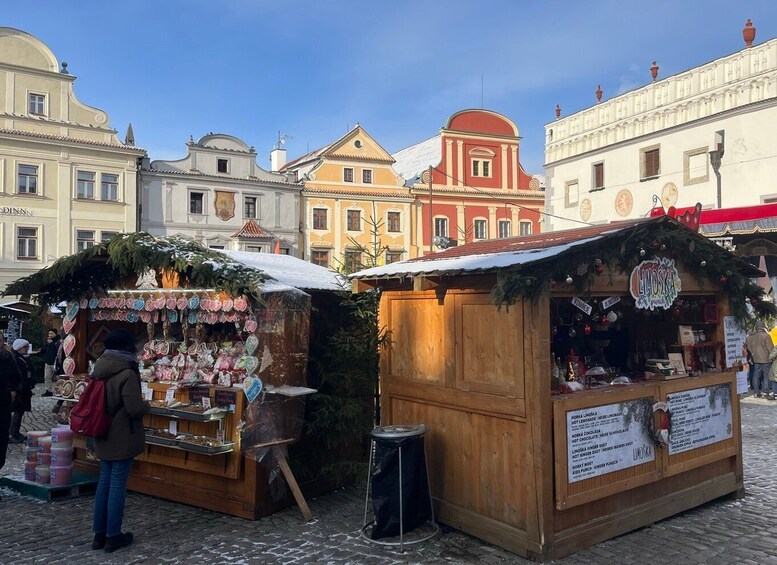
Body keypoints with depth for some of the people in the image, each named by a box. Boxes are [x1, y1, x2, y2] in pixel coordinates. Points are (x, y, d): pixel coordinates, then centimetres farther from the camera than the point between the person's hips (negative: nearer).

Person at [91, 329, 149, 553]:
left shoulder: (100, 371, 4)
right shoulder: (127, 374, -20)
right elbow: (135, 409, -22)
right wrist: (147, 405, -3)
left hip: (105, 436, 7)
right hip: (122, 438, -7)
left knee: (104, 481, 15)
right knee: (117, 484, 1)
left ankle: (99, 533, 23)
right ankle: (113, 536, 11)